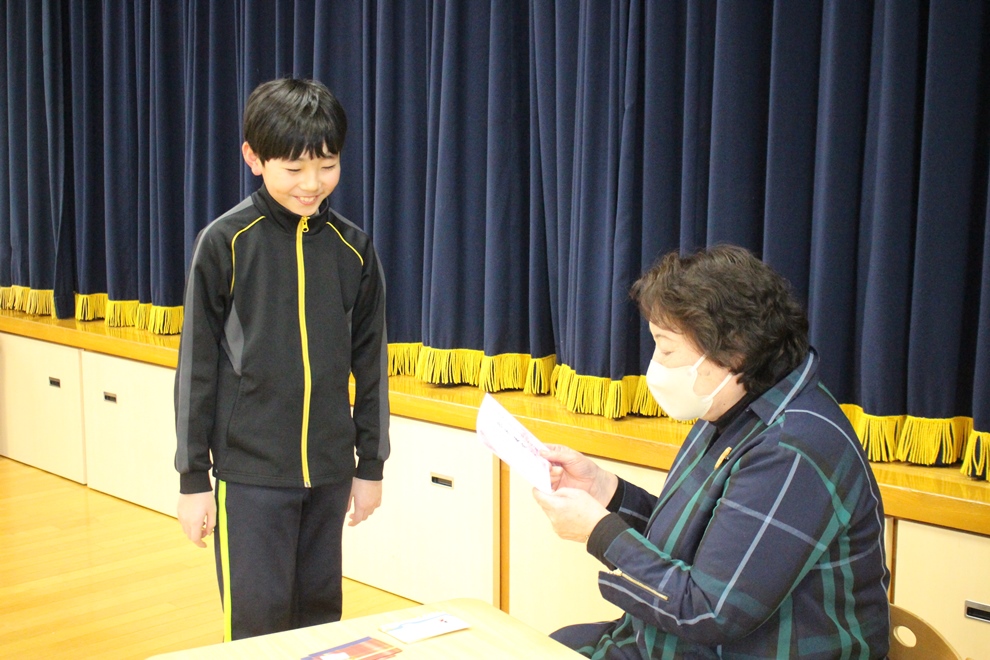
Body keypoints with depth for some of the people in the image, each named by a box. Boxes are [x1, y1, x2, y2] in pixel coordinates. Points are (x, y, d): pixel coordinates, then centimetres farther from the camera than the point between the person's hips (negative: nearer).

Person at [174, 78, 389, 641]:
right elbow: (197, 366, -4)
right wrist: (193, 476, -3)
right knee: (258, 621, 1)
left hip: (329, 470, 3)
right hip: (250, 472, -3)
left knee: (320, 614, 13)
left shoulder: (353, 247, 1)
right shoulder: (225, 243, -7)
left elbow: (370, 363, 7)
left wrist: (372, 463, 9)